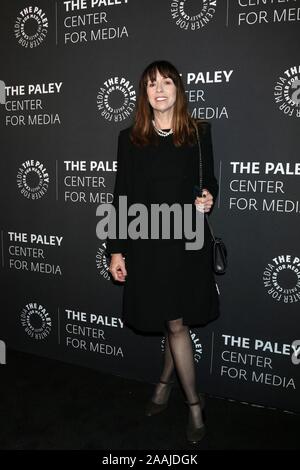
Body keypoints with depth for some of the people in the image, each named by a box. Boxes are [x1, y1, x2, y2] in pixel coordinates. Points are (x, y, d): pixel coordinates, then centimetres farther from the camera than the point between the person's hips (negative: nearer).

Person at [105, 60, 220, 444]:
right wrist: (116, 249, 0)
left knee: (176, 323, 7)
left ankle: (165, 382, 33)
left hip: (188, 240, 0)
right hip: (147, 243, 0)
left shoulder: (199, 132, 3)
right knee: (175, 324, 7)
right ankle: (194, 403, 27)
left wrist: (208, 198, -13)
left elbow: (210, 181, 12)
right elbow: (121, 196, 3)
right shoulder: (130, 139, 4)